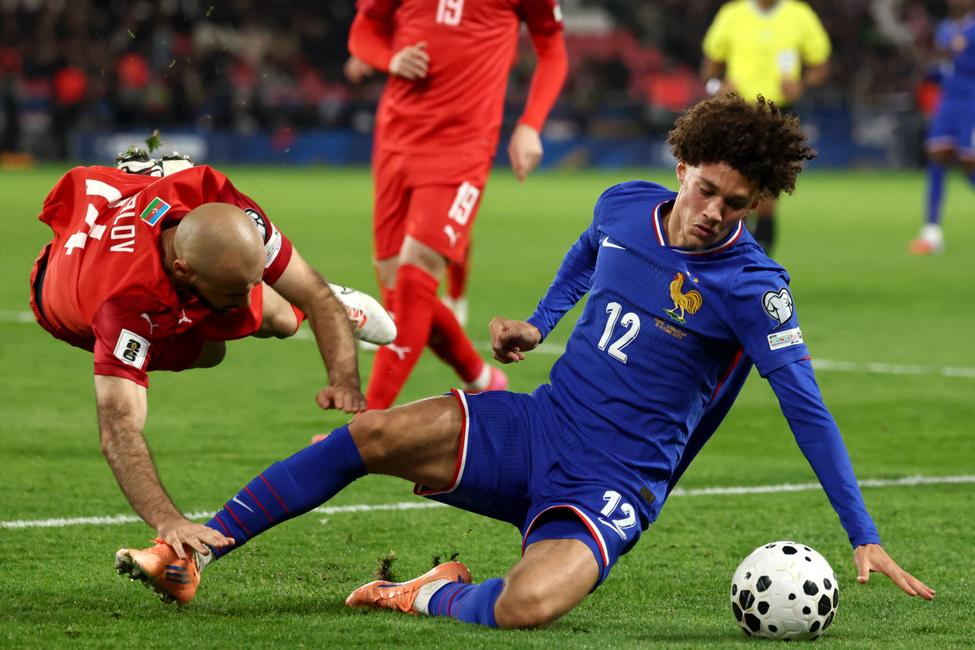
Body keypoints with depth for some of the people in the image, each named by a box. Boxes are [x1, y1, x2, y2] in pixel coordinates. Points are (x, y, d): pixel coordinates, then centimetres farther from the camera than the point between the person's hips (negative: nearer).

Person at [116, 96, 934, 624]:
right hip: (538, 427, 5)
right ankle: (193, 555, -5)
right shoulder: (626, 206, 2)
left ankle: (433, 597, -1)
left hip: (613, 486, -5)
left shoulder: (751, 288, -15)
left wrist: (864, 538, -17)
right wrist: (539, 322, 21)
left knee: (527, 607, -35)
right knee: (371, 435, -14)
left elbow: (808, 410, -14)